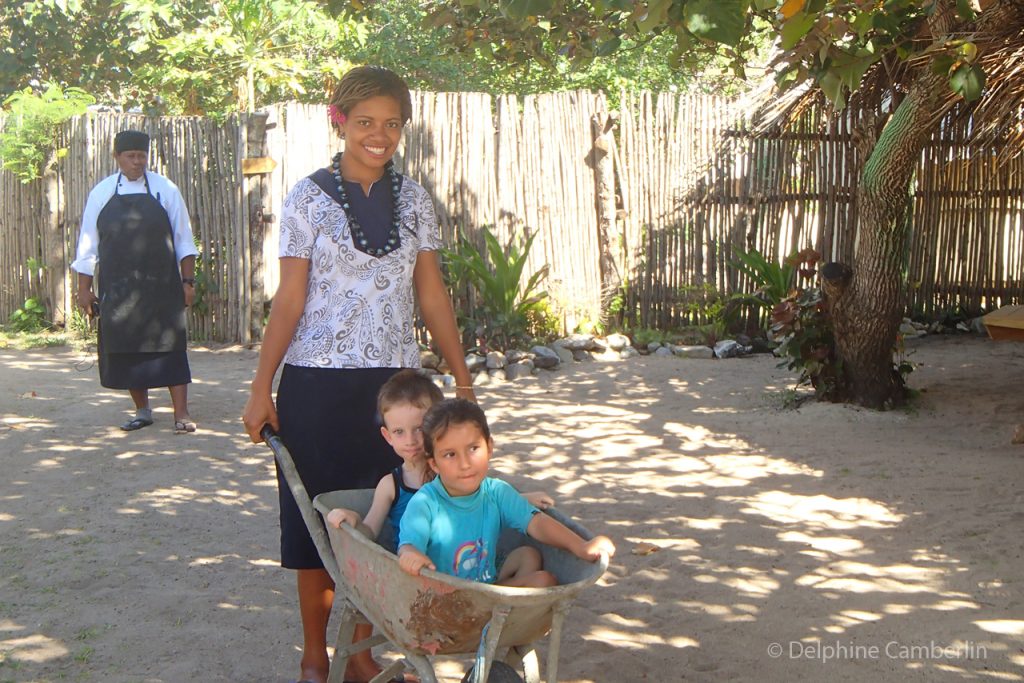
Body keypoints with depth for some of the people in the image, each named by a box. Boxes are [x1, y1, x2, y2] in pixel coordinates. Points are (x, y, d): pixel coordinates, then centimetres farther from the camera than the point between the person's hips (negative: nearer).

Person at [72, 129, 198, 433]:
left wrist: (188, 280, 0)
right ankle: (142, 411, 21)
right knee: (125, 349, 6)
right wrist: (84, 288, 7)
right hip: (117, 288, 2)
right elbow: (88, 243, 8)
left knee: (169, 347, -4)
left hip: (161, 286, -2)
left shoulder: (165, 190, 1)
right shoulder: (102, 193, 4)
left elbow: (183, 239, 4)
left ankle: (181, 414, 0)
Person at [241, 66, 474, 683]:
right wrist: (261, 390, -6)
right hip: (318, 383, -3)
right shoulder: (309, 198, -2)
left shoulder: (414, 198, 7)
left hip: (394, 382, 3)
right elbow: (290, 301, -2)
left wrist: (463, 379, 6)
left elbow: (432, 294, 9)